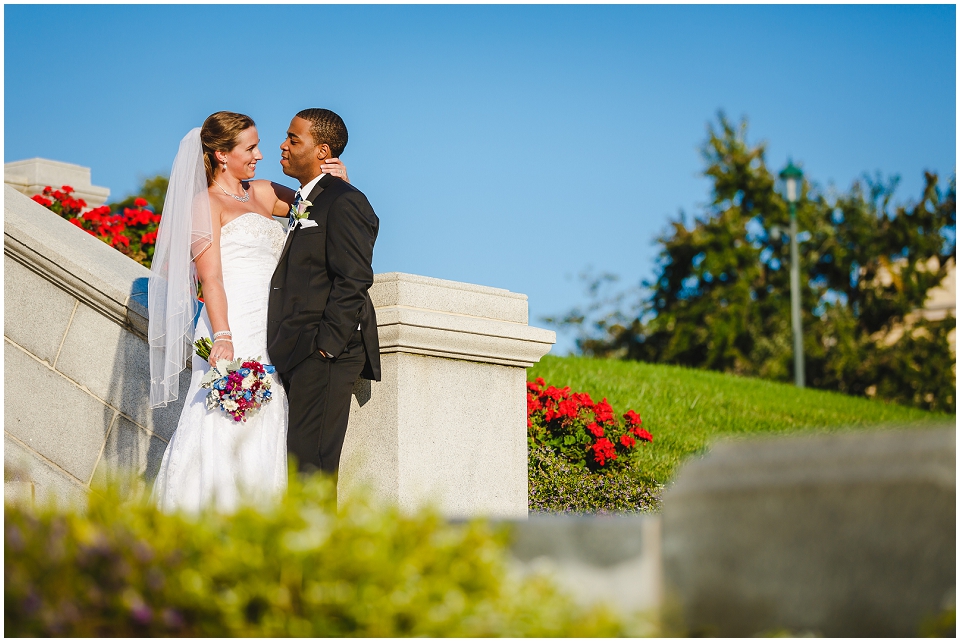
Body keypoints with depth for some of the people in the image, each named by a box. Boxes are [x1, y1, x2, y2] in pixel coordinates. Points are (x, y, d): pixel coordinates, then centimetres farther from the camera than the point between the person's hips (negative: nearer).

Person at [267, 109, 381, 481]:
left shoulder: (343, 202, -8)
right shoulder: (305, 202, 22)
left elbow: (354, 280, -16)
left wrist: (326, 344, -19)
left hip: (325, 356, -10)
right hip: (296, 354, 10)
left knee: (312, 465, -12)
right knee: (296, 463, 7)